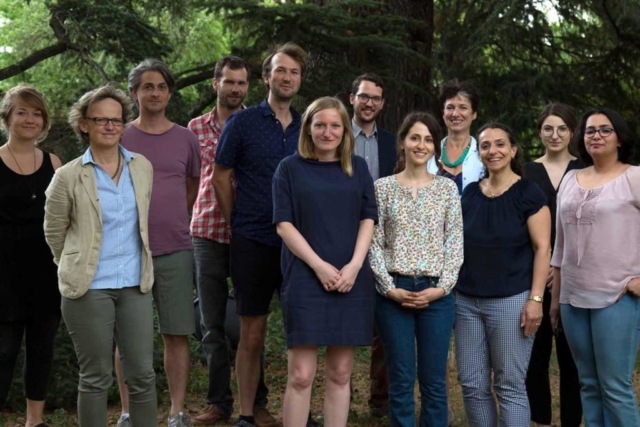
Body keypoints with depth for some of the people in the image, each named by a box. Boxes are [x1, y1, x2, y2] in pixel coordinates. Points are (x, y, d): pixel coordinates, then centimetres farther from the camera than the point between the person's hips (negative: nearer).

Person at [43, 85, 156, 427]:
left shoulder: (142, 167, 6)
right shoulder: (68, 176, -5)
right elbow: (54, 233, 5)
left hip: (135, 286, 3)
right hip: (89, 289, -3)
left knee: (142, 374, 5)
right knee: (96, 378, 4)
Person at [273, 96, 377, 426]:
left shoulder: (358, 167, 11)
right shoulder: (290, 168, 3)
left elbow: (368, 219, 7)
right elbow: (283, 224, -3)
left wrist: (354, 266, -8)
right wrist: (319, 266, -13)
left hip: (351, 281, 3)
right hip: (305, 279, -3)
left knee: (340, 374, 6)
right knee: (300, 375, -6)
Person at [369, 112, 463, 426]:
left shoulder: (447, 188, 6)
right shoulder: (383, 187, 3)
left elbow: (455, 244, 3)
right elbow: (374, 243, 0)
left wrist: (441, 288, -8)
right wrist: (389, 288, -9)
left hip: (436, 293, 1)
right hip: (393, 292, -1)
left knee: (434, 382, 5)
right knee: (401, 381, 4)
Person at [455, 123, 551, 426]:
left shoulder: (528, 193, -4)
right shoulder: (470, 193, 10)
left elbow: (542, 248, -7)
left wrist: (535, 298, -14)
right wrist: (452, 288, 12)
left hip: (511, 300, -5)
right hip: (467, 300, 5)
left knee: (510, 386, 0)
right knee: (472, 384, 6)